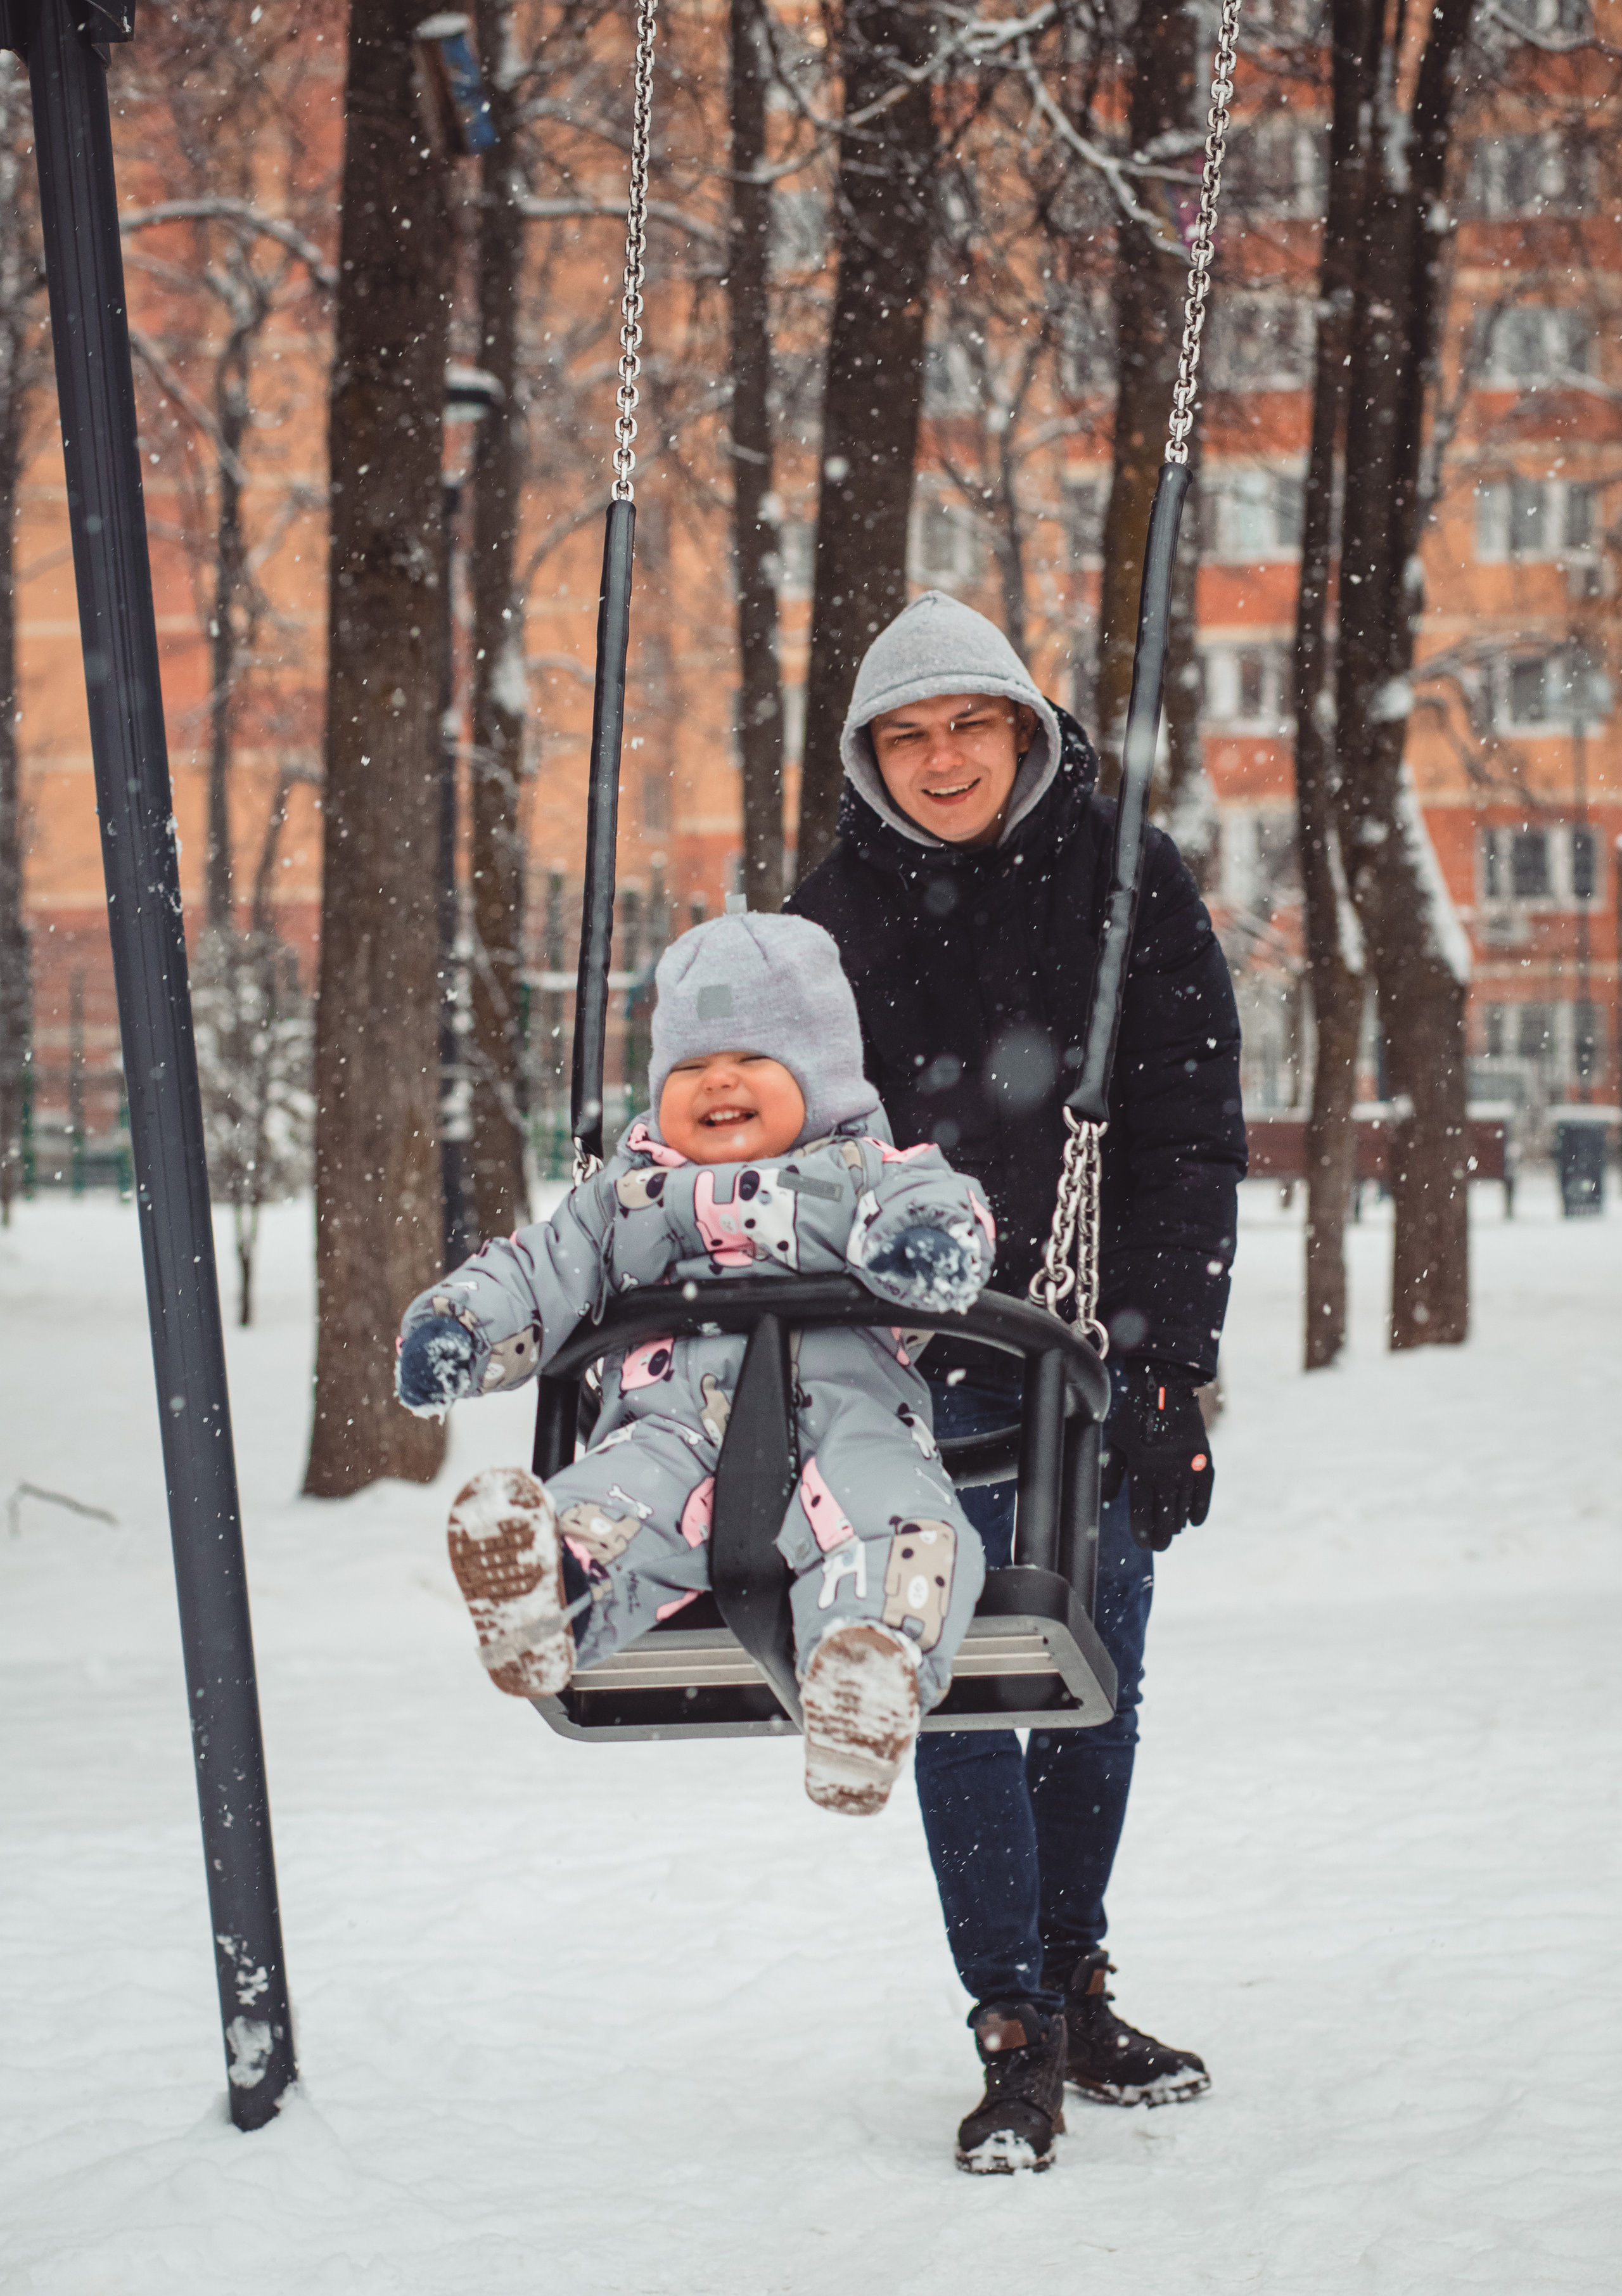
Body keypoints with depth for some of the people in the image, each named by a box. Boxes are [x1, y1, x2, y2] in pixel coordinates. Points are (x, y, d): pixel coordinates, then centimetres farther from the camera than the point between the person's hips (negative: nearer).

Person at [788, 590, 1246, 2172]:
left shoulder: (1126, 885, -1)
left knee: (1098, 1675, 8)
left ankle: (1074, 1989, 25)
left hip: (1100, 1344, 0)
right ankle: (1016, 2036, 1)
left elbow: (1190, 1141, -4)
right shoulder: (839, 912, 4)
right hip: (922, 1352, 0)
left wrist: (1169, 1370, -11)